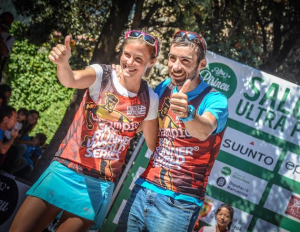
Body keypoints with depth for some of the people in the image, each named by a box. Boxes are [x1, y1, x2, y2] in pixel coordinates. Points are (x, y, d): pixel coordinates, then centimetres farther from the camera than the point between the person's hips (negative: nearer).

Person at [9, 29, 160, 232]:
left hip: (99, 184, 1)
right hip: (66, 169, -1)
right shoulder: (102, 74, -6)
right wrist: (63, 63, -48)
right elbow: (70, 80, -29)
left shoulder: (150, 99, 0)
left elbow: (153, 145, 12)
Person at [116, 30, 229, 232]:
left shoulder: (214, 100, -11)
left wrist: (187, 114, -53)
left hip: (179, 202, -5)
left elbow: (204, 131, -31)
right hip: (143, 189, 5)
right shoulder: (163, 88, 6)